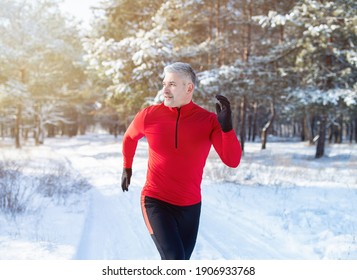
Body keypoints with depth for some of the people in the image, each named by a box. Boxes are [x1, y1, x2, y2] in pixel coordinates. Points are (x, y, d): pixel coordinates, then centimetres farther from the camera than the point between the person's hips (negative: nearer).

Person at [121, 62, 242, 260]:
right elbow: (129, 138, 15)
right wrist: (127, 168, 25)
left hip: (190, 206, 2)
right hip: (156, 203, -2)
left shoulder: (208, 120, -9)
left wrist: (226, 127, -34)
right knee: (175, 260, -21)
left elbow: (232, 161, -19)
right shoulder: (149, 116, -9)